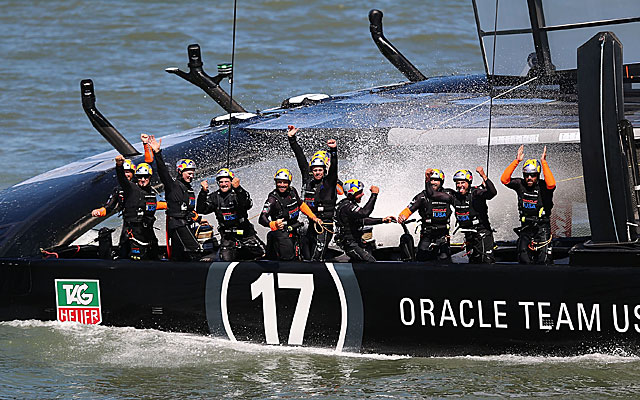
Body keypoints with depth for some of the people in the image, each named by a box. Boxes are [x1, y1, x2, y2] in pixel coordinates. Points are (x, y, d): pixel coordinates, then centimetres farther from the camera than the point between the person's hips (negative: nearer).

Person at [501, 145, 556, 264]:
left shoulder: (542, 186, -10)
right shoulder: (520, 184, 1)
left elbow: (551, 184, -33)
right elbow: (504, 179, -11)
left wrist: (543, 162, -28)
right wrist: (516, 161, -14)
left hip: (542, 227, -3)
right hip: (525, 227, 3)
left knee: (543, 261, -8)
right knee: (524, 259, -1)